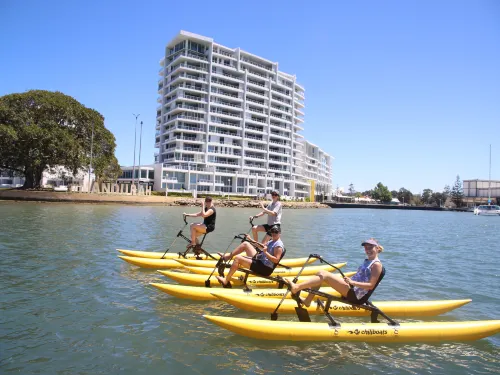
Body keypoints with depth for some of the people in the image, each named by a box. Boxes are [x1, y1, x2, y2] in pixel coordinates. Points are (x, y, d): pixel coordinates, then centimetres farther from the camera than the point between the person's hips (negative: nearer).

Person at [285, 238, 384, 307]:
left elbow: (371, 285, -14)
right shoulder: (367, 261, 19)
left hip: (355, 295, -9)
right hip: (351, 289, 9)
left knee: (324, 275, -21)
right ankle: (307, 301, -4)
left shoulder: (376, 264, -7)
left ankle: (296, 287, -24)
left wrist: (352, 282, -23)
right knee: (321, 273, -3)